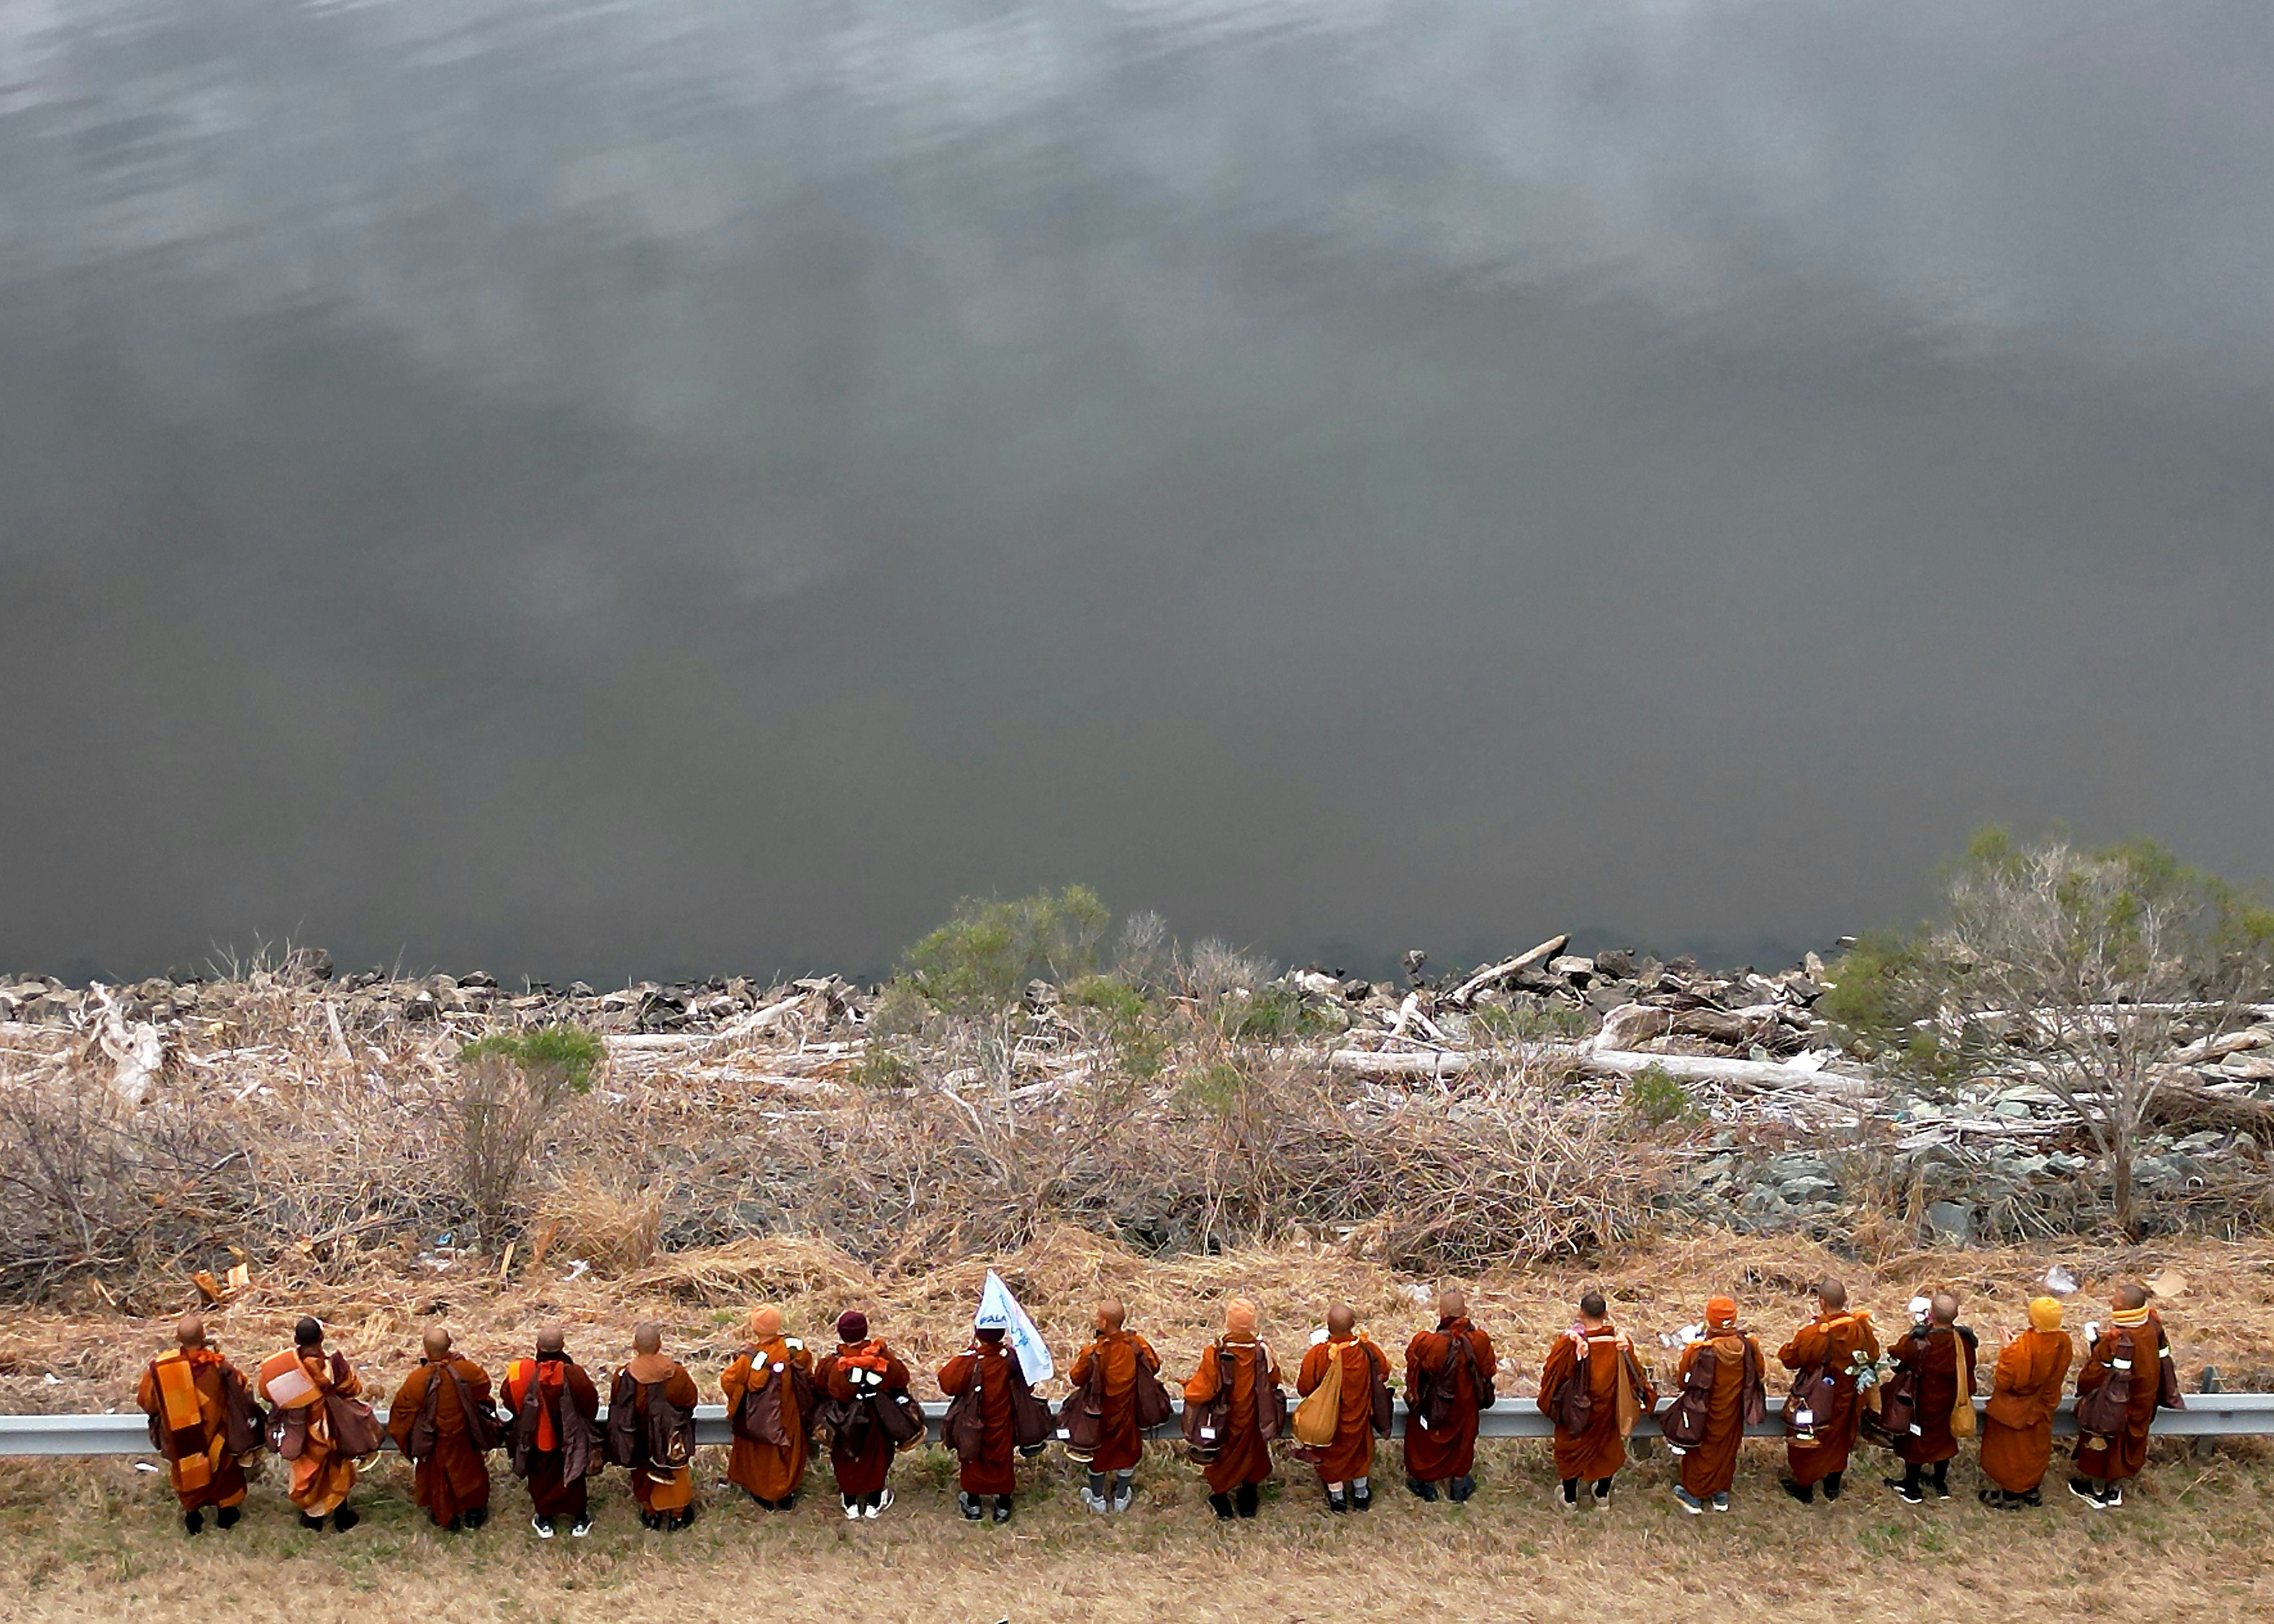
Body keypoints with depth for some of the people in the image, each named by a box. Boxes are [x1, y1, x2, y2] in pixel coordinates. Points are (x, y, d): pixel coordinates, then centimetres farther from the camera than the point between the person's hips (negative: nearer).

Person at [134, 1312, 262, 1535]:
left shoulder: (160, 1366, -24)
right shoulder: (216, 1365, -27)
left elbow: (145, 1400, -8)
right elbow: (242, 1387, -11)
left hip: (179, 1438, 1)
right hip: (214, 1433, -1)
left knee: (186, 1471, 25)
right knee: (222, 1466, 25)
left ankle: (192, 1516, 39)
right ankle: (226, 1512, 40)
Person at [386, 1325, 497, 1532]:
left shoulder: (417, 1379, -30)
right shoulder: (466, 1370, -24)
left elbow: (402, 1409, -17)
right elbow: (484, 1386, -4)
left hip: (434, 1441, -2)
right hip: (463, 1437, 2)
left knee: (438, 1476, 22)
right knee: (469, 1470, 25)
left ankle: (446, 1519, 39)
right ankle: (475, 1512, 42)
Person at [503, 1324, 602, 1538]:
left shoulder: (523, 1374, -25)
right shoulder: (574, 1375, -29)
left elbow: (511, 1406, -8)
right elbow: (591, 1405, -15)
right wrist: (588, 1422, 8)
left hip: (536, 1439, 1)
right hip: (570, 1440, -1)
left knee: (541, 1479, 24)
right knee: (574, 1478, 22)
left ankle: (544, 1520, 40)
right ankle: (579, 1520, 38)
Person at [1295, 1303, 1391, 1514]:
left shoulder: (1317, 1354, -31)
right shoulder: (1368, 1350, -23)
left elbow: (1303, 1388, -19)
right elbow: (1384, 1372, -3)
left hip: (1327, 1418, -2)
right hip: (1359, 1416, 2)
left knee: (1331, 1454, 23)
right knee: (1359, 1451, 27)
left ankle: (1337, 1497, 40)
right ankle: (1361, 1493, 44)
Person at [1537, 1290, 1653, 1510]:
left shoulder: (1569, 1343, -28)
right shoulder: (1620, 1341, -20)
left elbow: (1551, 1375, -15)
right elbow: (1635, 1374, -5)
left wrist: (1547, 1401, 5)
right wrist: (1647, 1396, 13)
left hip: (1575, 1411, -2)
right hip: (1608, 1409, 2)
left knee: (1572, 1450, 20)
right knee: (1608, 1446, 25)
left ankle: (1570, 1499, 36)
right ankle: (1602, 1495, 42)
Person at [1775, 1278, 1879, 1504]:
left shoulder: (1813, 1333, -30)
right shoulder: (1860, 1326, -17)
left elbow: (1790, 1359, -16)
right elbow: (1873, 1355, 1)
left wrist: (1794, 1341, 2)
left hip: (1816, 1400, -5)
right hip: (1847, 1398, 5)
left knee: (1806, 1443, 16)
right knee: (1840, 1438, 25)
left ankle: (1804, 1487, 31)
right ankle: (1833, 1485, 41)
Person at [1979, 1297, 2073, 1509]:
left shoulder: (2025, 1348, -38)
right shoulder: (2063, 1342, -17)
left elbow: (2004, 1381, -28)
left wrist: (2007, 1349, -20)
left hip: (2015, 1410, -6)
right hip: (2042, 1408, 6)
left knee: (2012, 1450, 17)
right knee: (2036, 1448, 26)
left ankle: (2011, 1496, 33)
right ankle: (2031, 1490, 44)